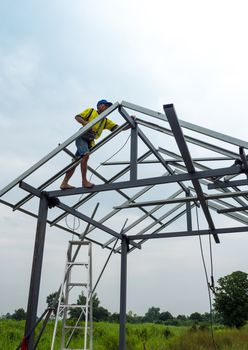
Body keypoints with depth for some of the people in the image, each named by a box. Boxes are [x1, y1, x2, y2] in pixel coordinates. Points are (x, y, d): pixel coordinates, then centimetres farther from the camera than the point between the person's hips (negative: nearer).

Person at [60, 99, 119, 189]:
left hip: (90, 142, 6)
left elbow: (118, 128, 11)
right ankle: (84, 181, -26)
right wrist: (85, 123, -15)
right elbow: (77, 117, 3)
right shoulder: (91, 111, 8)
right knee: (86, 155, -28)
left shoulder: (106, 121, 19)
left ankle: (64, 183, 8)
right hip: (82, 137, -6)